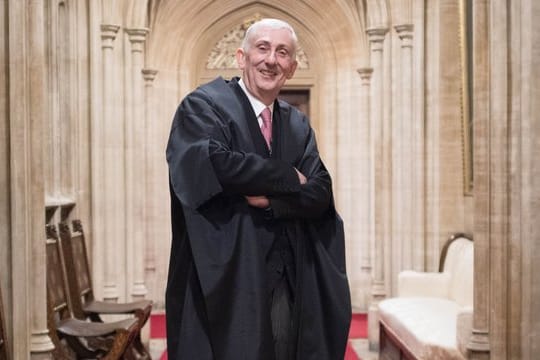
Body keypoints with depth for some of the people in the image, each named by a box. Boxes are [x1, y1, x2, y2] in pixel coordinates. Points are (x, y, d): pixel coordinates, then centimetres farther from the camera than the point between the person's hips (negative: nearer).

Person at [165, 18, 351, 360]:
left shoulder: (299, 125, 14)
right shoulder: (203, 106, -2)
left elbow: (320, 194, 2)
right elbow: (208, 161, -23)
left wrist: (270, 200, -16)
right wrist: (287, 178, -11)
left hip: (290, 286, 5)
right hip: (224, 284, -4)